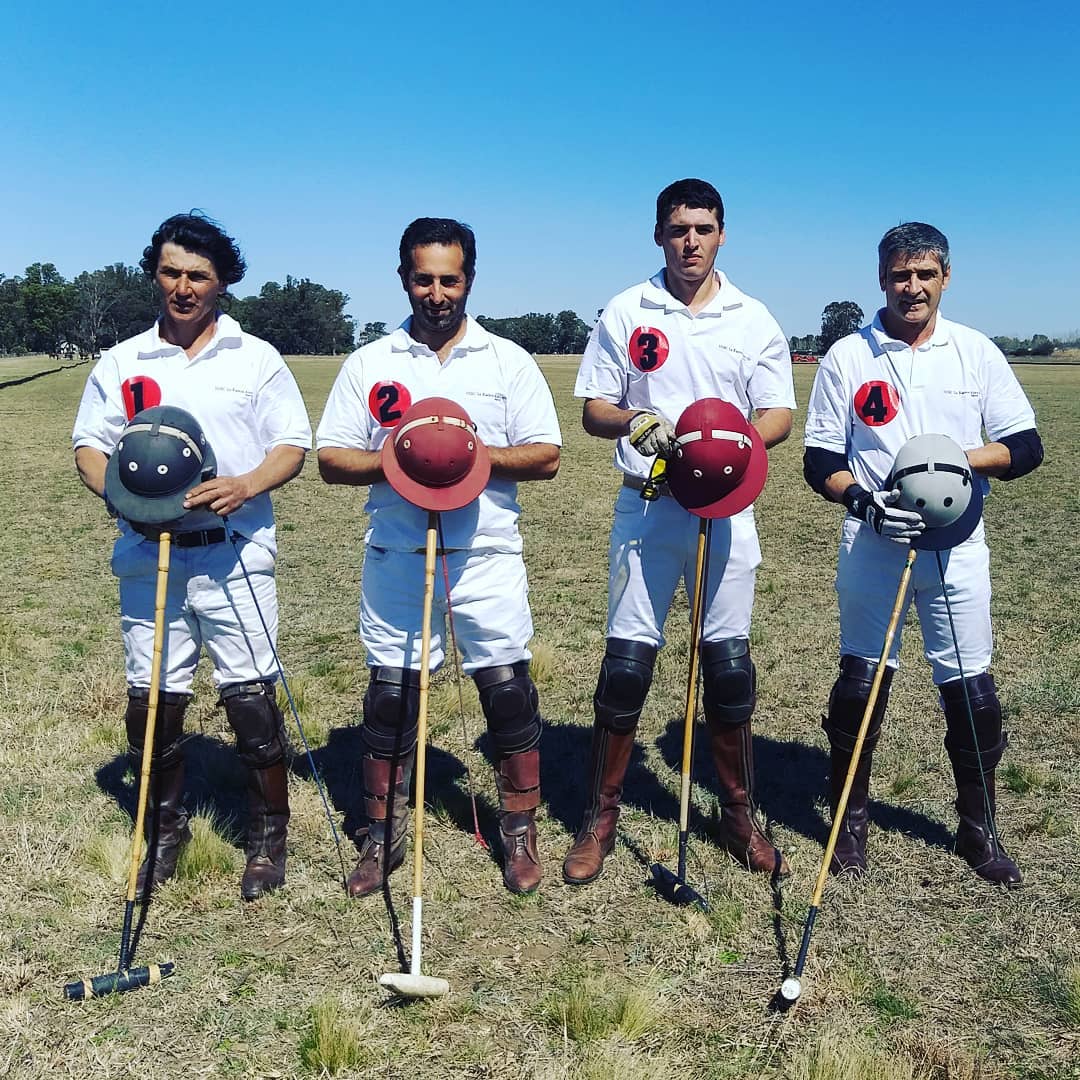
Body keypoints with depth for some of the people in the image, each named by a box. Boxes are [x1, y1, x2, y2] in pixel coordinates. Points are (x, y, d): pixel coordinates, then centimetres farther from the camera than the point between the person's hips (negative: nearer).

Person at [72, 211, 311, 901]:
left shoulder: (257, 358, 8)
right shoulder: (121, 362, 12)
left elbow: (293, 445, 4)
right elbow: (90, 444, 12)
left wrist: (245, 485, -16)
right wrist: (117, 490, -10)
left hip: (234, 552, -2)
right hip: (149, 553, 2)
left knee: (251, 695, -3)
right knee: (152, 697, 6)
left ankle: (270, 835, 15)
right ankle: (164, 832, 26)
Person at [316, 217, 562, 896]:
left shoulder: (508, 361, 7)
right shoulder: (370, 363, 9)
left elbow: (546, 456, 1)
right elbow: (331, 458, 5)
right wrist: (392, 462, -13)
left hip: (487, 554, 0)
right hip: (397, 558, 1)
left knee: (508, 689, 2)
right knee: (391, 693, 5)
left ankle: (521, 832, 19)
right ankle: (384, 835, 22)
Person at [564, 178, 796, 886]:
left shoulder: (754, 319, 7)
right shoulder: (626, 313, 5)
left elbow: (779, 417, 4)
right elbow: (592, 411, 5)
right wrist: (635, 422, -17)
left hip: (726, 509, 1)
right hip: (647, 508, -1)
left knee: (729, 664, 5)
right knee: (627, 662, -1)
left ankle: (741, 815, 23)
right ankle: (601, 820, 13)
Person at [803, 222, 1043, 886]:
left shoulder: (976, 352, 5)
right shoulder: (848, 356, 2)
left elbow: (1026, 447, 3)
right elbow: (821, 459, 1)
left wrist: (956, 460, -16)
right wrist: (864, 501, -18)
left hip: (957, 544, 1)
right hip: (873, 542, -1)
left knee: (971, 690, 5)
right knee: (861, 682, 4)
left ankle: (978, 830, 24)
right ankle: (852, 821, 23)